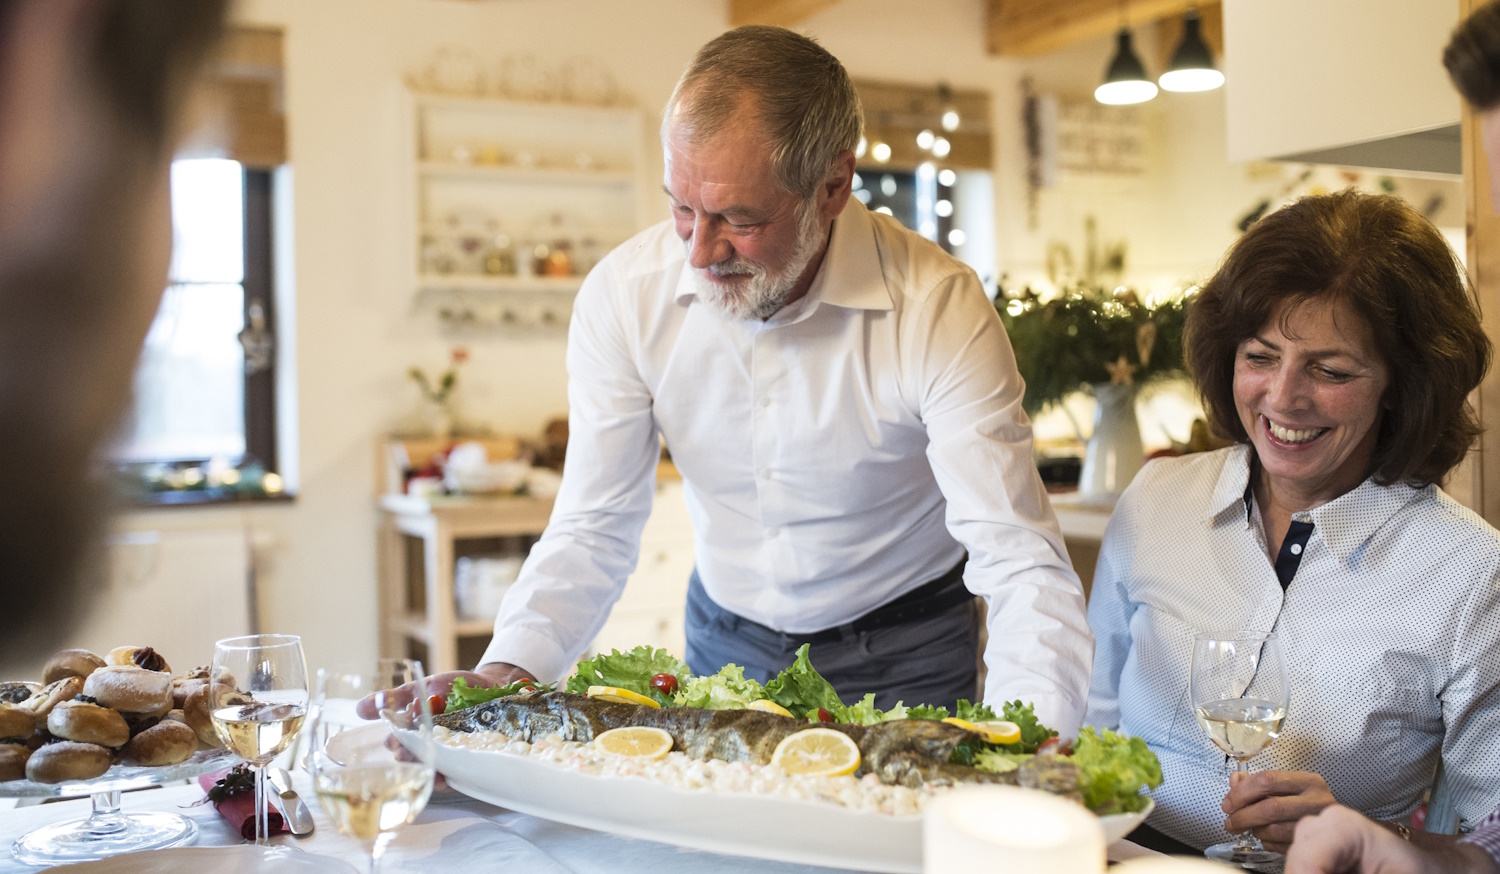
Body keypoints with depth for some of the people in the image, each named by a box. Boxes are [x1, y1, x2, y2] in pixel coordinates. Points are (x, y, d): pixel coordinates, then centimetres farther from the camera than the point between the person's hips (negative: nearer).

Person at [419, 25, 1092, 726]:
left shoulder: (940, 310, -24)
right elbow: (592, 532, -10)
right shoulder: (622, 295, -15)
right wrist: (507, 675, -28)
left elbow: (1021, 563, -27)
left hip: (902, 652, 1)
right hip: (725, 640, 0)